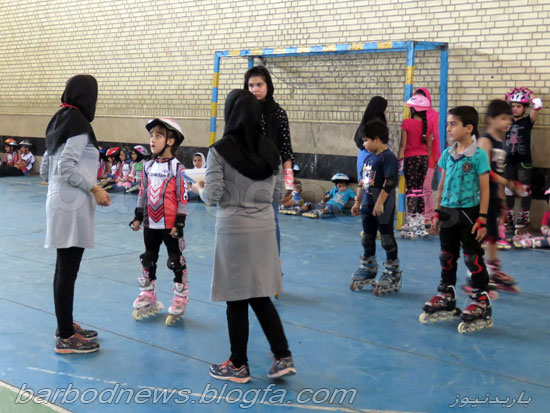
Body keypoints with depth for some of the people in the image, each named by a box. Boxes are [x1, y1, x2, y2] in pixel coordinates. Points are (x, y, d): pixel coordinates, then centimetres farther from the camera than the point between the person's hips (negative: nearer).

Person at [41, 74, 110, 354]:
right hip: (72, 206, -9)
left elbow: (45, 170, 15)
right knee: (68, 270, -4)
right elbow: (66, 167, -21)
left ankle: (65, 326, 27)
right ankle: (66, 338, 3)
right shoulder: (79, 124, -13)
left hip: (59, 202, 9)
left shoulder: (59, 121, 13)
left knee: (64, 268, 16)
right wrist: (94, 188, -12)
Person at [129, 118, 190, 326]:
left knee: (176, 263, 3)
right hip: (151, 223, 6)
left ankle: (179, 304, 15)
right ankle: (147, 301, 30)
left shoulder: (177, 168, -12)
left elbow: (183, 198, -12)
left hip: (170, 225, -6)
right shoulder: (149, 167, 5)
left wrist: (179, 223, -14)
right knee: (148, 261, 15)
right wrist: (138, 217, 9)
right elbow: (143, 193, 12)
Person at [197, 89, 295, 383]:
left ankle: (238, 365, 17)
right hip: (264, 227, 5)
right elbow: (277, 195, 7)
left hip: (234, 229, -4)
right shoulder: (270, 150, 3)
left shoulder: (220, 151, -10)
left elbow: (212, 196, -12)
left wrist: (199, 189, 9)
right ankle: (283, 357, 11)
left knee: (237, 300, 6)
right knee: (261, 297, 15)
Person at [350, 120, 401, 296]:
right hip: (368, 206, 9)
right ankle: (367, 272, 29)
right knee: (367, 240, 16)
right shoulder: (368, 158, 13)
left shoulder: (388, 157, -14)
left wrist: (380, 202, -25)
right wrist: (357, 202, 20)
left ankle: (392, 276, 10)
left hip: (383, 207, -9)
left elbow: (389, 182, -22)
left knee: (387, 239, 1)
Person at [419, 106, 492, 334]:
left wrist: (482, 219, -13)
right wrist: (437, 212, 10)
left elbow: (484, 189, -11)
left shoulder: (479, 155, -12)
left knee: (473, 259, 0)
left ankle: (481, 303, 9)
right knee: (447, 257, 15)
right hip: (448, 212, 6)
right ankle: (446, 299, 28)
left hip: (468, 212, -6)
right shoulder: (447, 154, 5)